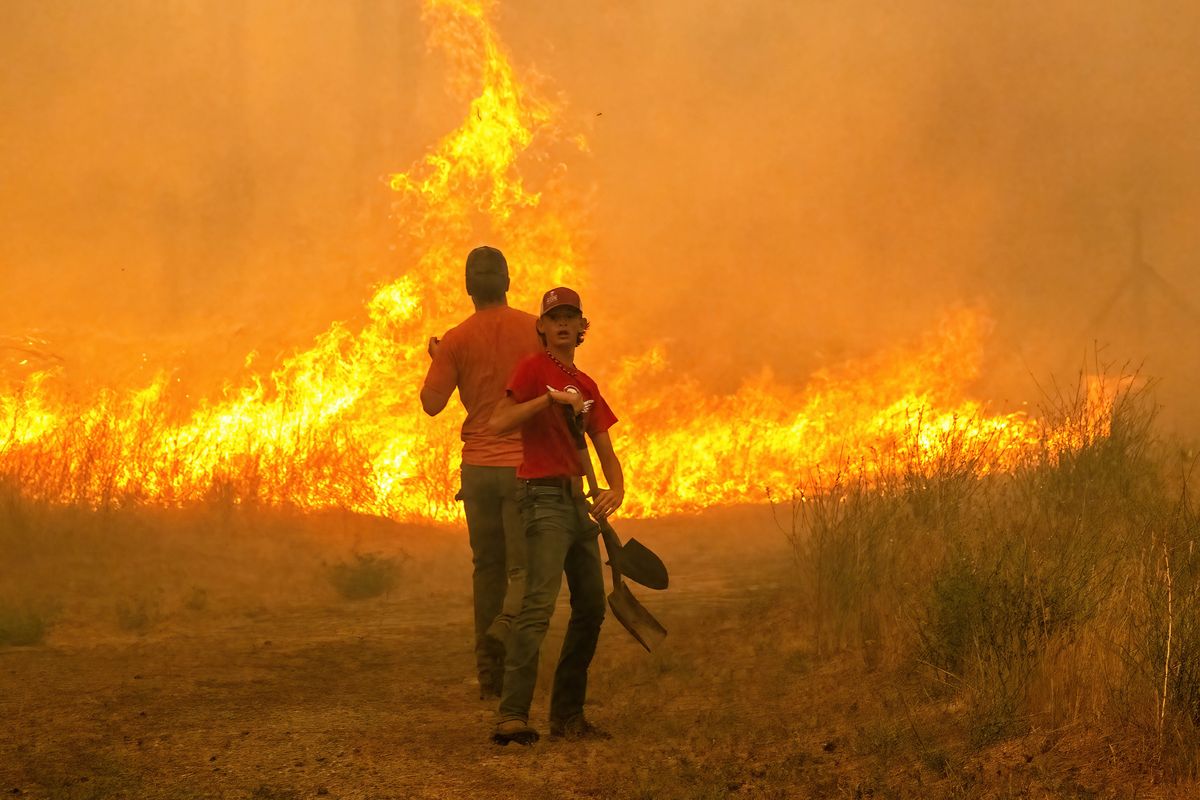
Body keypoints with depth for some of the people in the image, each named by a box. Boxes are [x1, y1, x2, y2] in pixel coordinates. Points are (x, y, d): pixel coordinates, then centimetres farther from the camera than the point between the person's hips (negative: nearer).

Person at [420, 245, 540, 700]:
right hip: (525, 463, -2)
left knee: (488, 568, 10)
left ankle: (490, 675, 8)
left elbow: (432, 402, -2)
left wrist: (436, 359, 14)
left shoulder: (457, 341, -3)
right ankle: (507, 624, -28)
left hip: (478, 466, 2)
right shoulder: (535, 330, -2)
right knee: (526, 565, 2)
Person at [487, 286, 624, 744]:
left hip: (579, 501, 8)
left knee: (591, 607, 9)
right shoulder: (534, 368, -3)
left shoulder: (586, 386, 17)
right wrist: (550, 399, -22)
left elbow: (606, 450, 15)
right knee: (539, 604, -20)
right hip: (544, 497, -8)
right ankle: (512, 716, -27)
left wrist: (616, 488, -5)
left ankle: (568, 715, 16)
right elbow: (500, 423, -16)